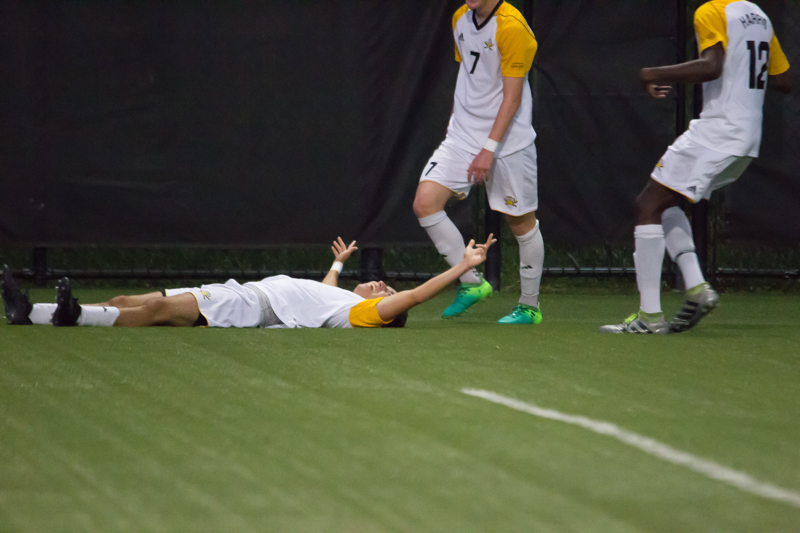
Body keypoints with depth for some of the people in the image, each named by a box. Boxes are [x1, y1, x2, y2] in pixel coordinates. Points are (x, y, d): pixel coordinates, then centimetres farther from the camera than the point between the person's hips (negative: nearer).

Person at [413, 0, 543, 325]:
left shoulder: (511, 27, -16)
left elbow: (512, 95, -17)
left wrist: (489, 149, -20)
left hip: (507, 140, -7)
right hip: (462, 136, 7)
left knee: (520, 221, 4)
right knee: (425, 201, -9)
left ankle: (530, 306, 19)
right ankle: (471, 283, 2)